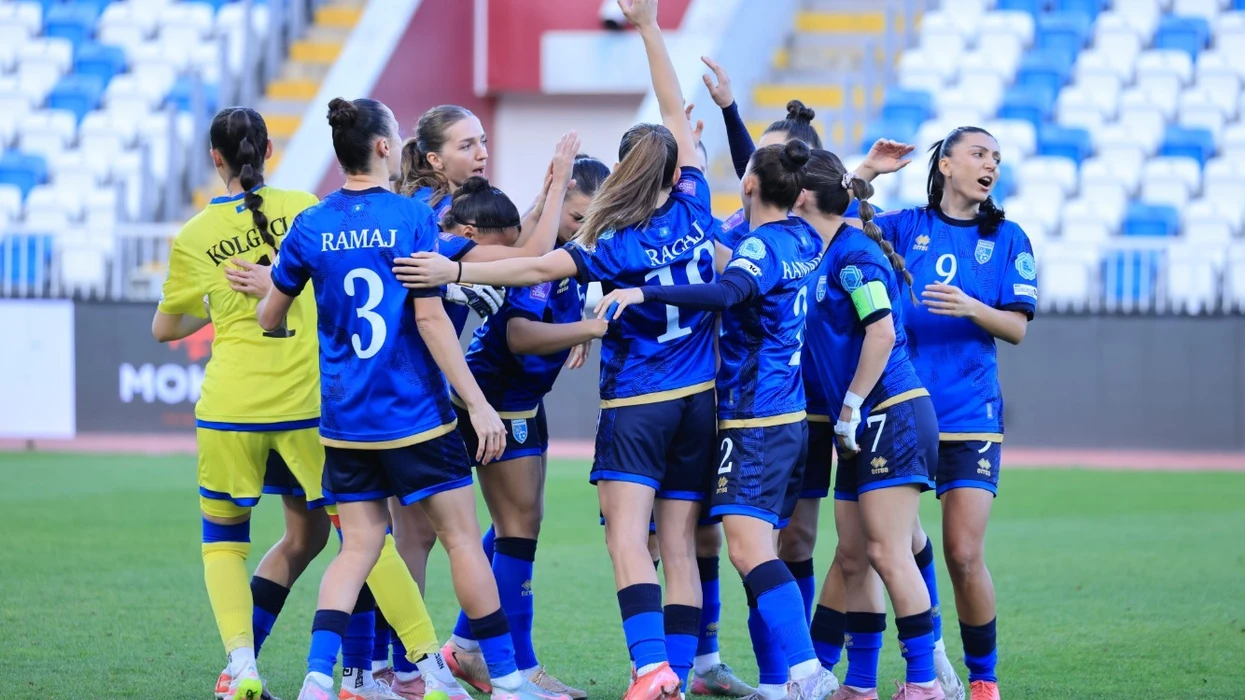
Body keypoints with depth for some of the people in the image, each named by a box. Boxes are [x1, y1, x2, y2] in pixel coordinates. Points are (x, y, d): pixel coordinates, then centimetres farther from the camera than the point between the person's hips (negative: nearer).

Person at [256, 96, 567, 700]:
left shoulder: (311, 227, 3)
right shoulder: (411, 218, -10)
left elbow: (269, 318, 12)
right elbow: (429, 318, -14)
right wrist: (478, 403, -11)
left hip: (344, 418, 4)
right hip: (415, 415, -4)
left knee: (358, 546, 9)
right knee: (462, 536, 6)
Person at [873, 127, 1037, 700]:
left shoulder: (1007, 239, 8)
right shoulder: (904, 227, 9)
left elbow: (1017, 327, 2)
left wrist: (971, 308, -16)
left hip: (969, 417, -1)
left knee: (964, 556, -7)